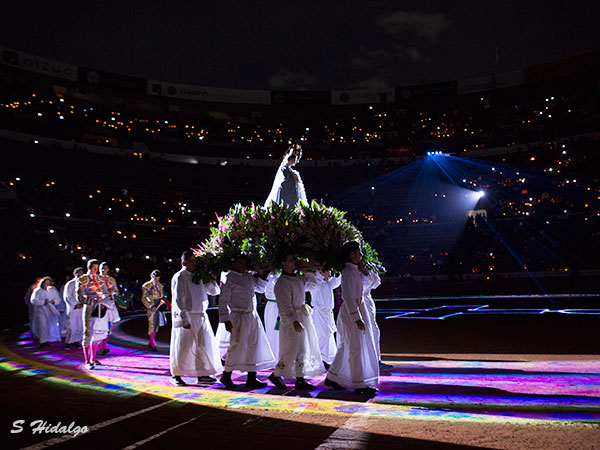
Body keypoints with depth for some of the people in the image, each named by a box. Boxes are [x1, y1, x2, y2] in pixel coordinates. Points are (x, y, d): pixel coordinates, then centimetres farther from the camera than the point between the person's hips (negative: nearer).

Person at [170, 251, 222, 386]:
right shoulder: (179, 277, -8)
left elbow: (215, 291, 17)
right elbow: (178, 300, -13)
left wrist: (212, 279, -1)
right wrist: (184, 319, -19)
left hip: (201, 316, 6)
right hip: (186, 316, -6)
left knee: (204, 345, 6)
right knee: (183, 347, 2)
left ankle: (202, 374, 16)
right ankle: (175, 375, 17)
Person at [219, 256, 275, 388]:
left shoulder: (249, 277, 11)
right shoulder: (230, 279, -8)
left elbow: (261, 288, 25)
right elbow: (223, 301, -9)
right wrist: (226, 320, -13)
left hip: (252, 316, 7)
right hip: (238, 317, -7)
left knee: (254, 346, 8)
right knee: (238, 346, -2)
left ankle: (251, 378, 17)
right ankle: (226, 376, 18)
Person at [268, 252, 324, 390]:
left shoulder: (298, 278, 10)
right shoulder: (282, 283, -15)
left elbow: (311, 284, 30)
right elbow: (285, 305, -21)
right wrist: (294, 321, -29)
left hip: (304, 317, 8)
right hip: (291, 319, -8)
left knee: (303, 349, 10)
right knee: (291, 350, -3)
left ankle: (300, 379, 18)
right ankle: (276, 375, 17)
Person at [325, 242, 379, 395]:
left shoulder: (353, 271, 13)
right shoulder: (349, 272, -18)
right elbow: (348, 297, -23)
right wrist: (357, 318, -24)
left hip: (356, 311, 10)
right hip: (351, 313, -10)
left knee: (345, 347, 16)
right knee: (356, 349, -1)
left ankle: (331, 378, 24)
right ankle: (359, 384, 8)